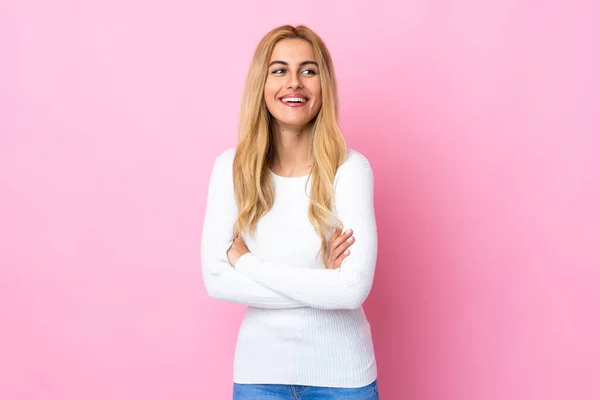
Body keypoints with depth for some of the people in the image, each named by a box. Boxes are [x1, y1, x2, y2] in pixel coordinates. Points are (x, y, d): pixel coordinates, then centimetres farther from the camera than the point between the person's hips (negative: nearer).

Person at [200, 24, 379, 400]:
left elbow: (353, 289, -21)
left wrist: (245, 259, -16)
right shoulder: (231, 167, -7)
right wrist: (319, 283, -17)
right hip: (260, 369, 2)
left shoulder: (350, 168, -14)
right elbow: (216, 279, -11)